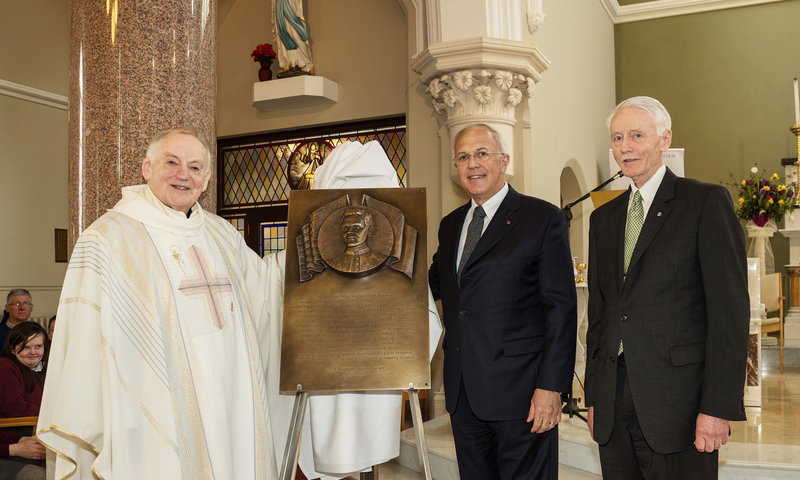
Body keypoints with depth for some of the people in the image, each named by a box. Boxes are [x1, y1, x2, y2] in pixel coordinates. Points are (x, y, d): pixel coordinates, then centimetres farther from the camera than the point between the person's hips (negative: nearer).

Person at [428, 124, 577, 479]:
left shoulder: (543, 219, -4)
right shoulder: (450, 225, 15)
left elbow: (561, 308, -9)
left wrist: (551, 386, -15)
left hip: (520, 392, -5)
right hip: (463, 394, 6)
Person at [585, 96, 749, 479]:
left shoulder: (707, 202, -2)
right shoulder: (603, 218, 15)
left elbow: (730, 309, -9)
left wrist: (718, 407, -14)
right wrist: (593, 398, 12)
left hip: (677, 401, -5)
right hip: (613, 403, 5)